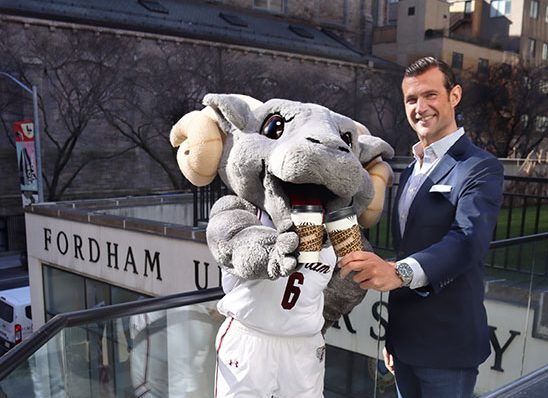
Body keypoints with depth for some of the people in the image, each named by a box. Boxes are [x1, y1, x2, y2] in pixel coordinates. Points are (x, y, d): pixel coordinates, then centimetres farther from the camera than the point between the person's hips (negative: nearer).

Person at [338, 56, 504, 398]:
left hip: (447, 347, -7)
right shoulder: (410, 172, 12)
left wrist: (400, 272, -45)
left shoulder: (481, 168, -11)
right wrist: (393, 336, 15)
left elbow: (468, 239, -28)